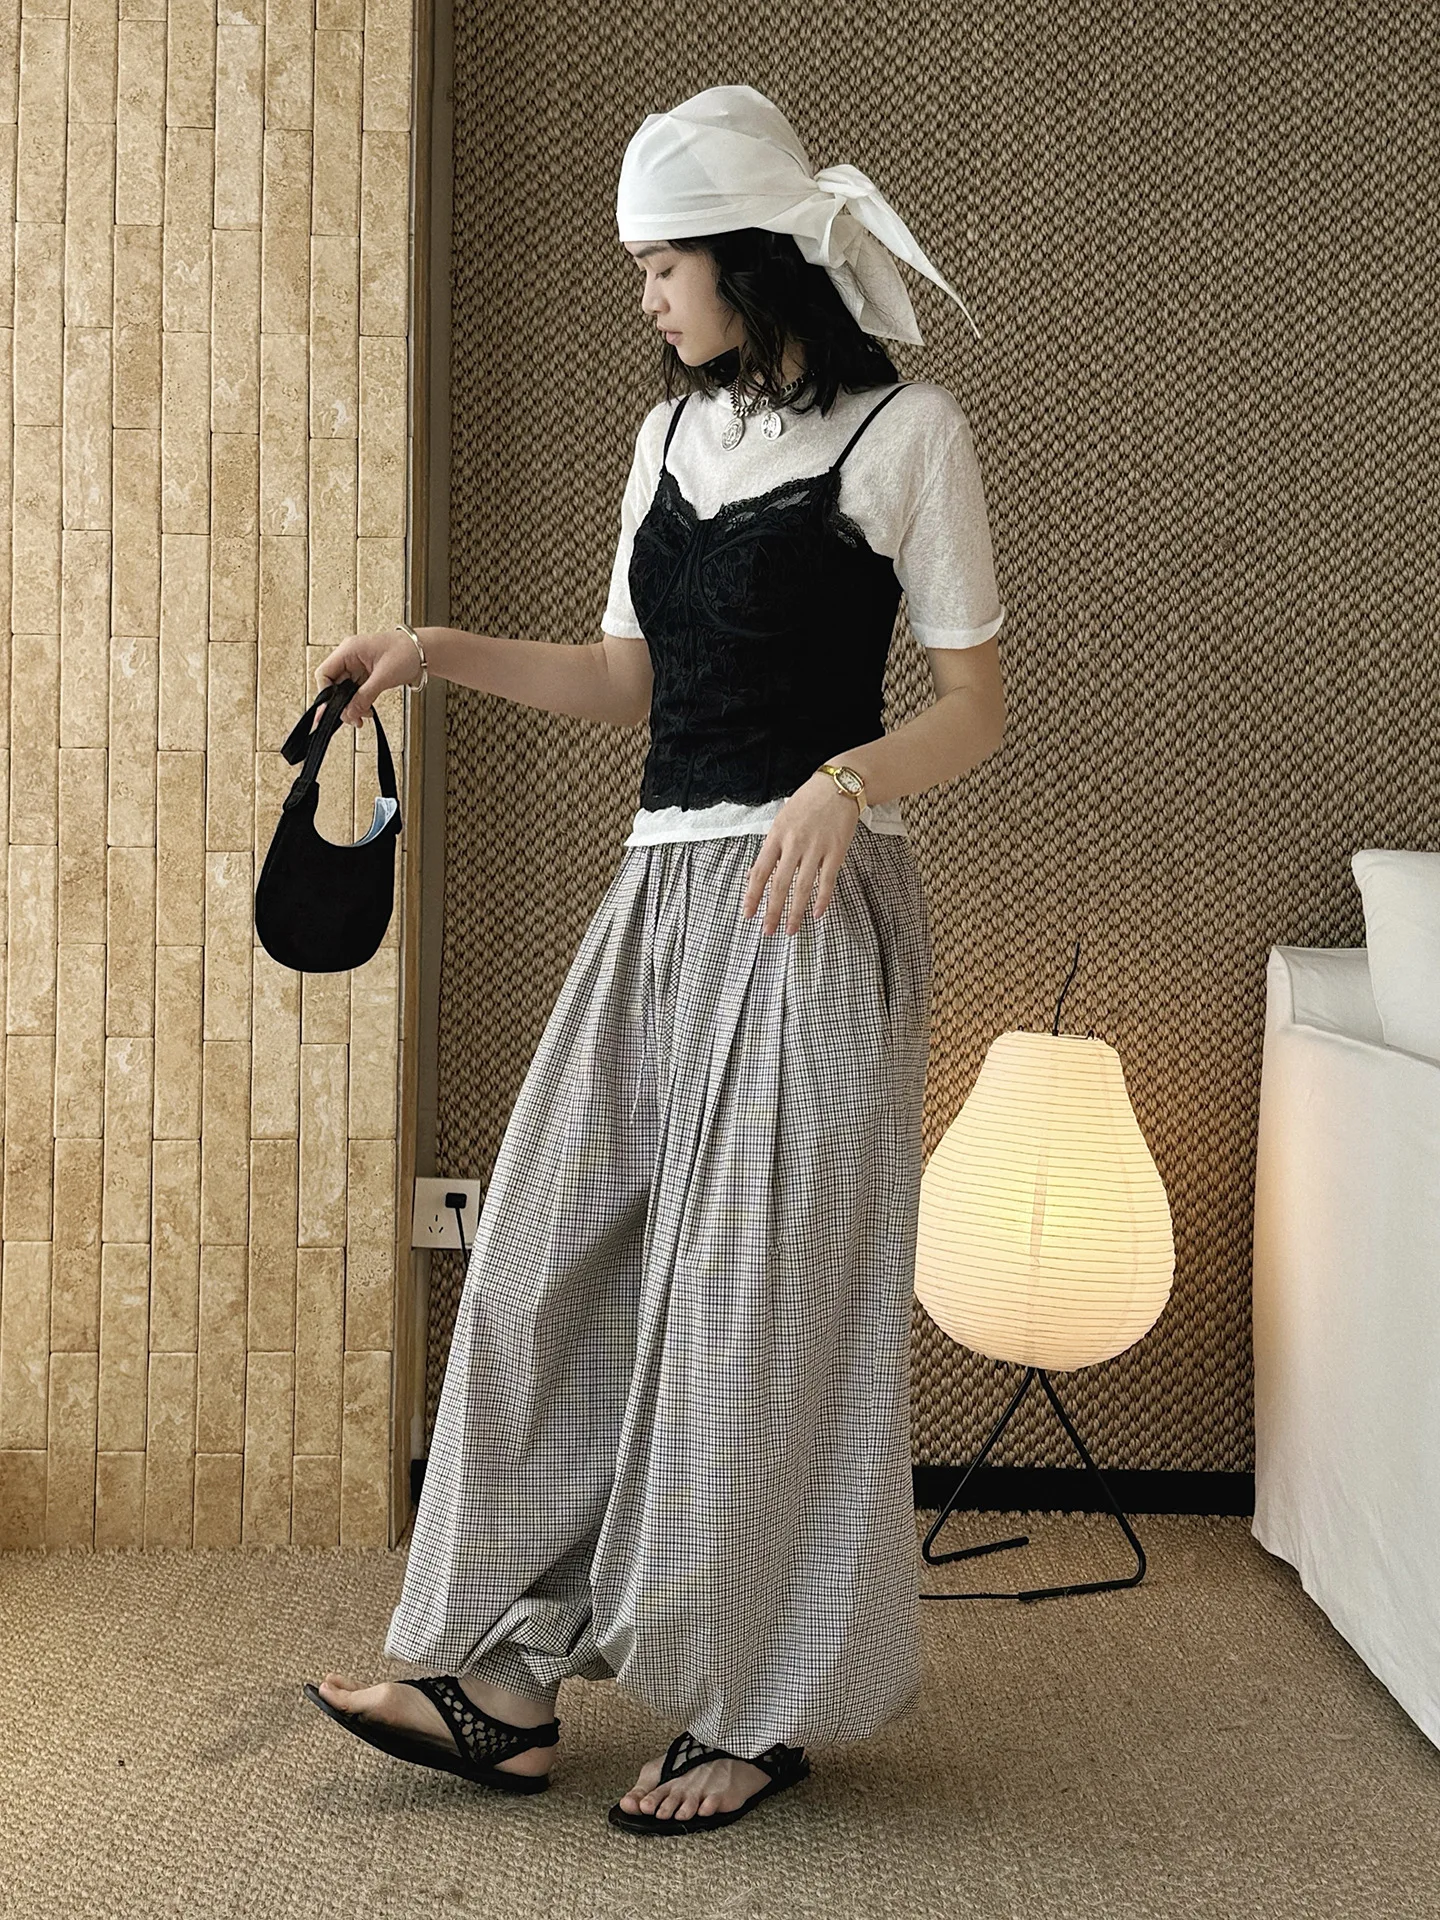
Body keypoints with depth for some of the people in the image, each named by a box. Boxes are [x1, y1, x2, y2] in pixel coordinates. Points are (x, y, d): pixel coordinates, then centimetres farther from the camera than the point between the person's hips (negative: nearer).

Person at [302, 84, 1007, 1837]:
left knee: (760, 1297, -2)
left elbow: (976, 708, -5)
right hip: (661, 895, 7)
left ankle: (761, 1708, 14)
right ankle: (510, 1687, 12)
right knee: (555, 1259, 3)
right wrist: (443, 652, 9)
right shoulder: (670, 436, 16)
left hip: (812, 905, -7)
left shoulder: (905, 429, -5)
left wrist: (847, 779, -23)